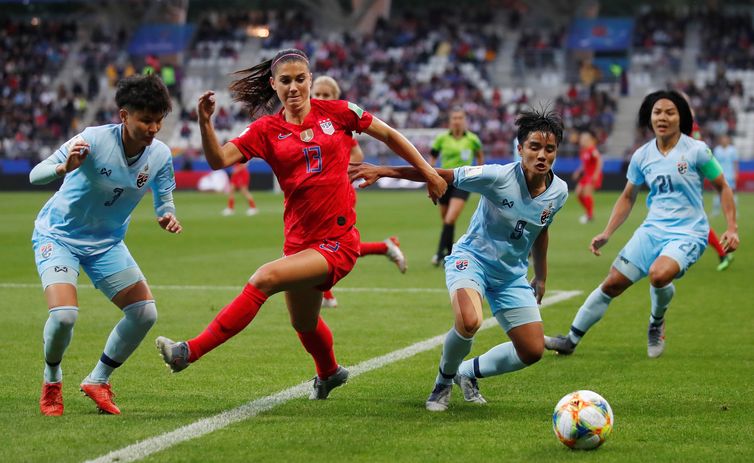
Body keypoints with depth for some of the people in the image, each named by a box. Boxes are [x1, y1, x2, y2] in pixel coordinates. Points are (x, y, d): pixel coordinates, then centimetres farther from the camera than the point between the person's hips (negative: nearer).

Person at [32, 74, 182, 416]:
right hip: (58, 235, -5)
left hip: (107, 243, 5)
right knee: (64, 314, -24)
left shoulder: (160, 155, -12)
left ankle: (98, 381, 14)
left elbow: (164, 201, 3)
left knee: (145, 312, -7)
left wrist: (168, 218, -22)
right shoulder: (93, 140, -26)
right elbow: (36, 174, -28)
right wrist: (64, 169, -50)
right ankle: (51, 381, 7)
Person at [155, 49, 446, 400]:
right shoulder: (266, 130, 4)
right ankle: (329, 373, 57)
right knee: (303, 324, 23)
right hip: (300, 239, 5)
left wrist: (429, 173, 14)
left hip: (337, 242, -5)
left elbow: (388, 135, 12)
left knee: (265, 278, -25)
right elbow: (219, 160, -8)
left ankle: (191, 352, -25)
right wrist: (205, 121, -25)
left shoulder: (337, 112, 1)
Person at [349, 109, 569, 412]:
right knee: (469, 321, -35)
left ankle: (469, 372, 26)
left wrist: (540, 278, 24)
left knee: (533, 351, -2)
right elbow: (442, 175, -20)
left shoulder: (558, 192, -8)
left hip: (512, 274, 5)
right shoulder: (499, 177, -24)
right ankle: (445, 379, -3)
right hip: (471, 259, -5)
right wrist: (382, 171, -24)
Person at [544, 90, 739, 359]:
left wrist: (732, 228, -8)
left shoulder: (696, 150, -8)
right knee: (613, 283, -1)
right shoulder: (642, 156, 4)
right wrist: (606, 234, 9)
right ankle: (570, 341, 13)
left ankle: (657, 323, 1)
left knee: (659, 274, -33)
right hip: (652, 229, 5)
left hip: (688, 233, -5)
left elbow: (722, 188, 1)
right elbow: (628, 198, 17)